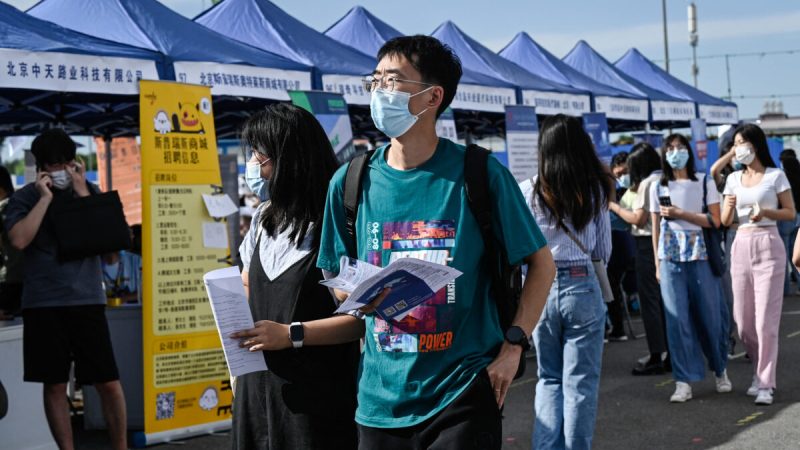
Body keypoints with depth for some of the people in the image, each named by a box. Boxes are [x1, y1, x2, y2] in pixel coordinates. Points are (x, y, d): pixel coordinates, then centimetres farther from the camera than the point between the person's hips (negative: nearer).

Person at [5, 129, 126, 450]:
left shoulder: (90, 191, 9)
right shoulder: (24, 198, 4)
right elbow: (19, 239, -13)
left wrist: (82, 191, -6)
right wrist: (45, 197, -10)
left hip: (87, 299, 1)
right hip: (43, 303, -1)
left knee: (108, 382, 0)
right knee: (55, 384, 5)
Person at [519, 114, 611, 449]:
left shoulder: (529, 191, -5)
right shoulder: (596, 190, -2)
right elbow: (604, 252, 5)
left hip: (539, 288, 1)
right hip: (582, 287, -1)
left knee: (549, 380, 16)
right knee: (580, 383, 7)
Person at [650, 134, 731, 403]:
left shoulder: (705, 183, 5)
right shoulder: (658, 188, 9)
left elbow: (715, 220, -3)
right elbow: (656, 229, 10)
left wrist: (680, 213, -9)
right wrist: (657, 264, 7)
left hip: (700, 254, -1)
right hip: (670, 257, 1)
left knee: (710, 315, 3)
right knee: (677, 318, -3)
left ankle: (720, 370, 25)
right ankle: (684, 383, 1)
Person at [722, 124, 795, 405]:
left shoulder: (775, 176, 0)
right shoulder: (733, 179, 12)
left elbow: (790, 213, -1)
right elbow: (725, 221, 9)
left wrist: (765, 212, -18)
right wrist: (730, 206, -12)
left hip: (768, 247, -5)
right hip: (741, 247, 5)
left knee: (765, 320, -7)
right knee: (743, 320, 7)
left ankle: (765, 384, 1)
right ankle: (762, 370, 29)